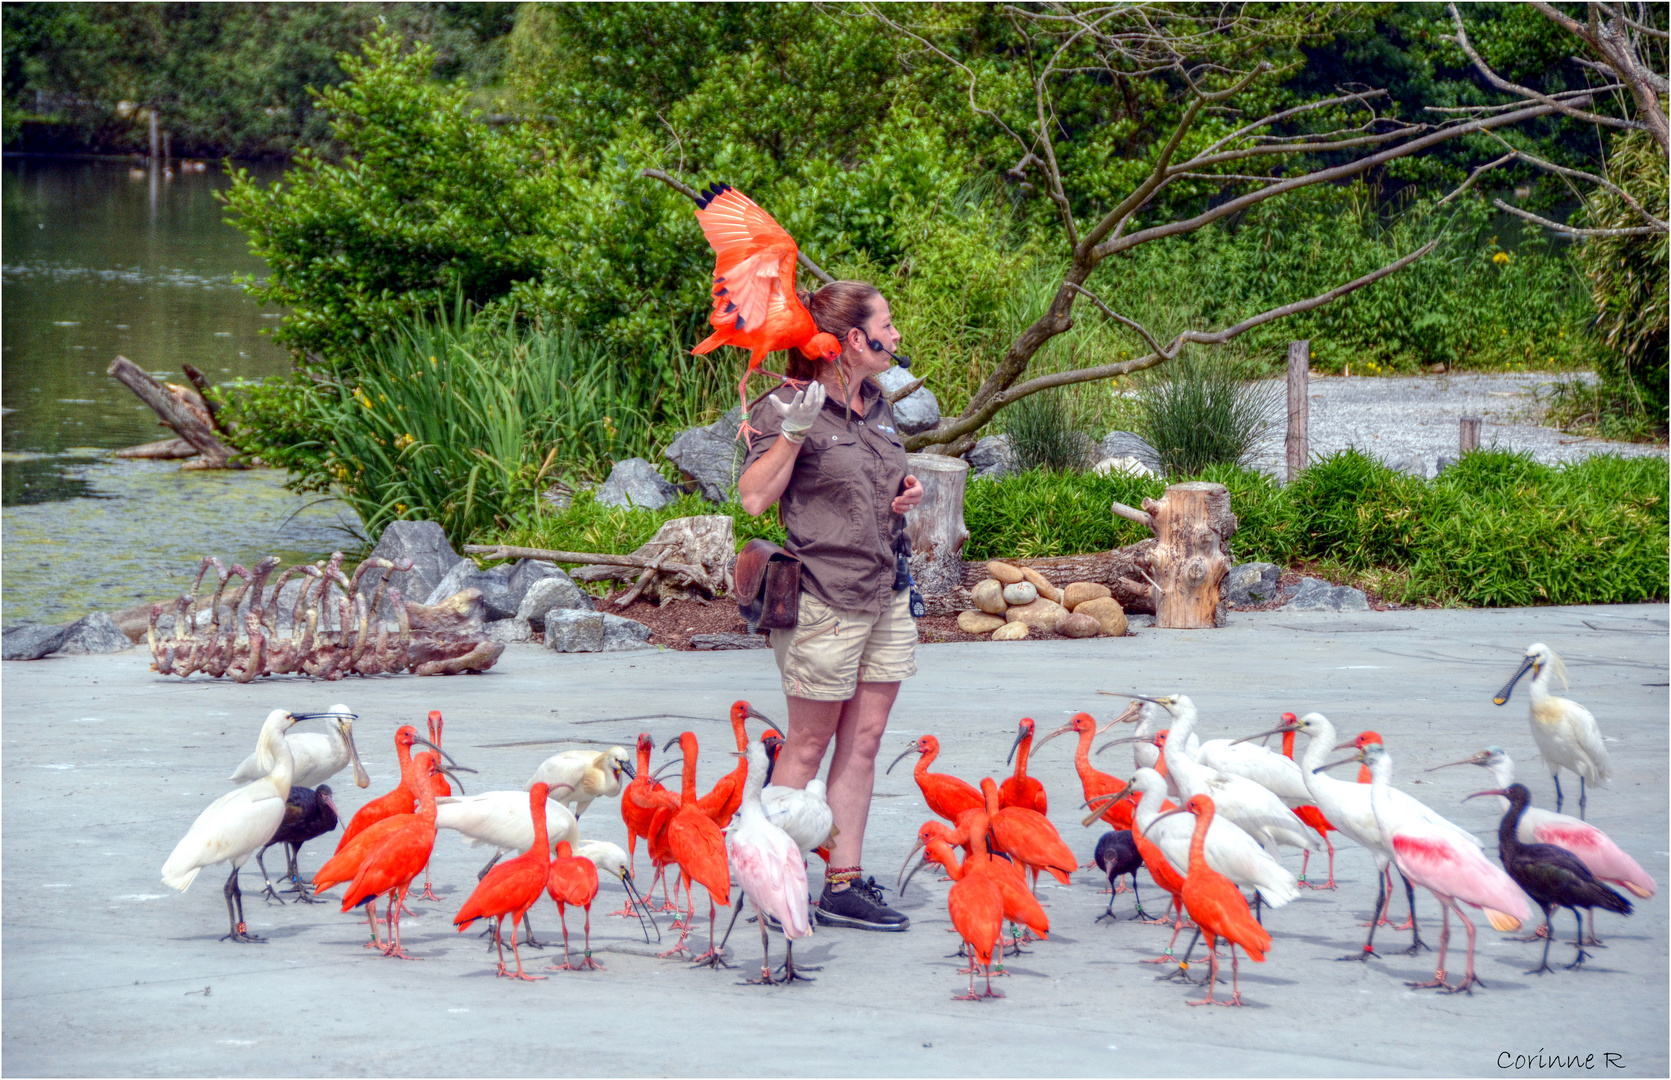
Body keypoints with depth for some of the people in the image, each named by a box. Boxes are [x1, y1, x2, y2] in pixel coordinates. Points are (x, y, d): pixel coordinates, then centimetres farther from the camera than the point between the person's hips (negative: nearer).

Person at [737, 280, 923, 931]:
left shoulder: (877, 405, 13)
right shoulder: (788, 407, -10)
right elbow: (754, 498, -19)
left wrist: (905, 496, 8)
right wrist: (794, 429, -26)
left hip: (887, 594, 7)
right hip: (823, 600, -7)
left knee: (863, 743, 7)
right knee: (808, 745, -1)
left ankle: (845, 884, 11)